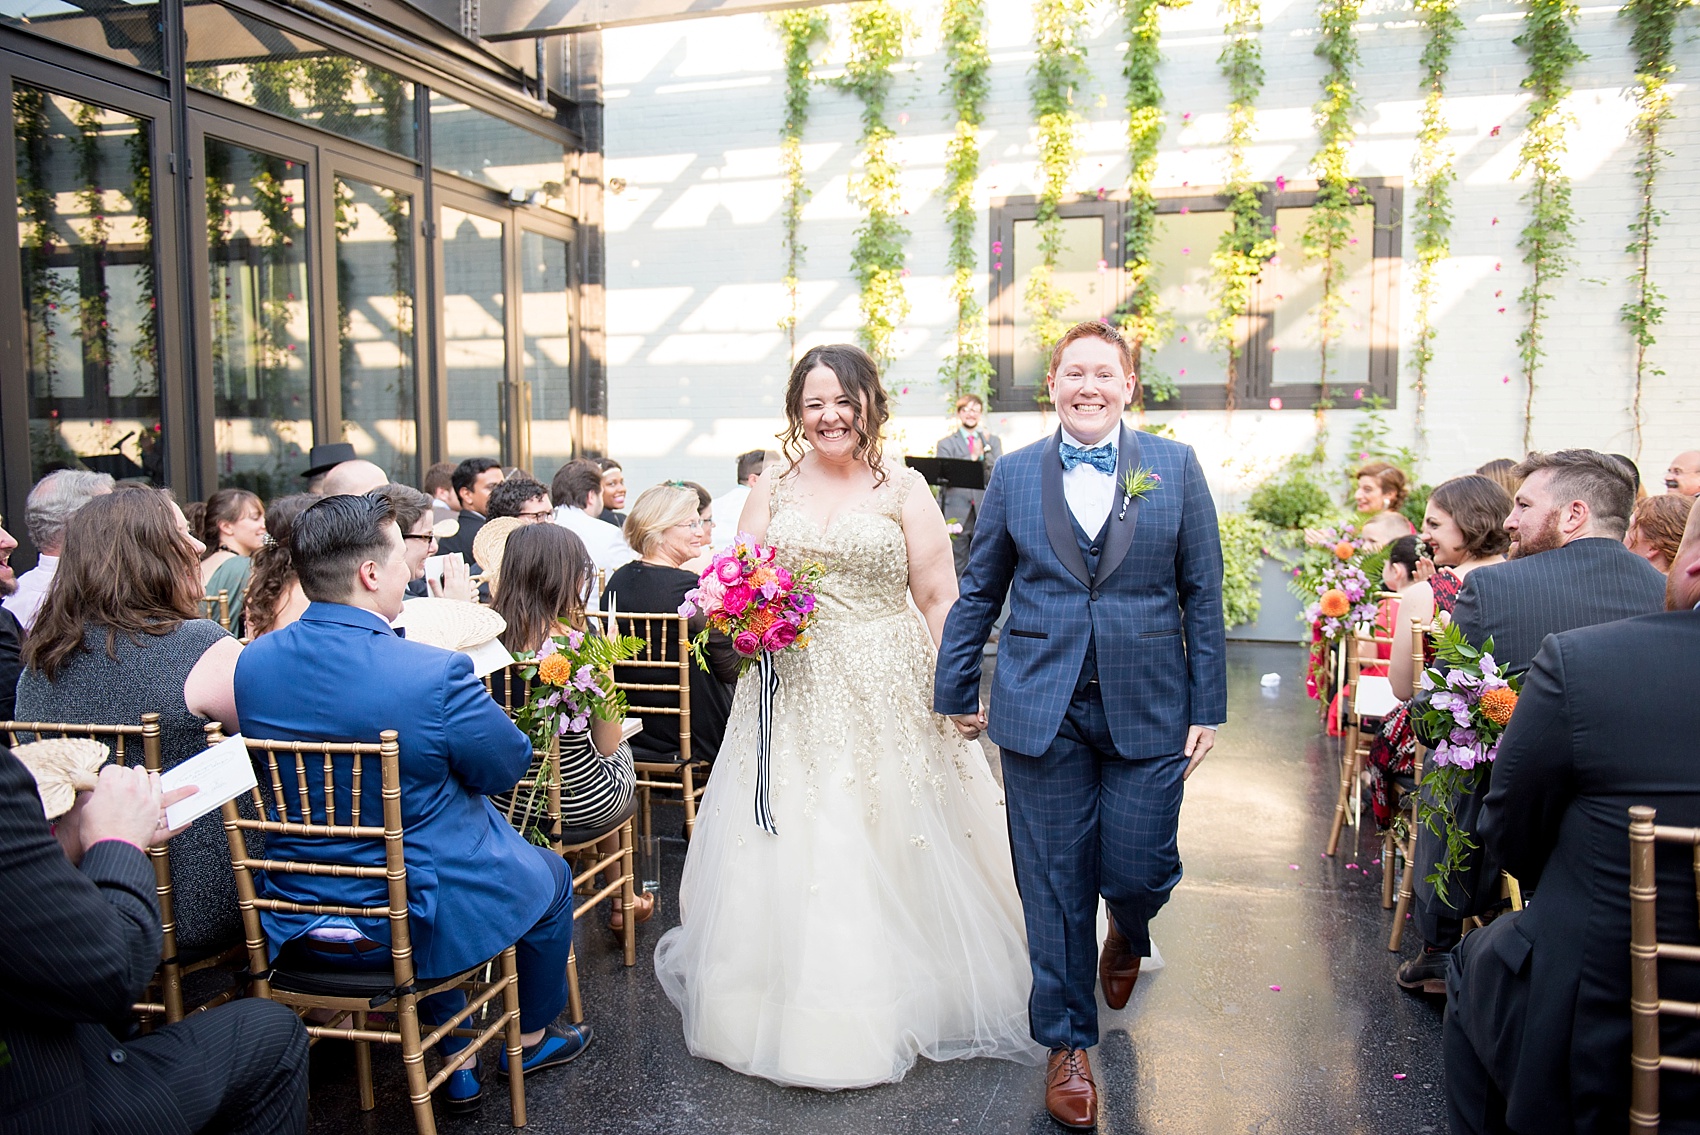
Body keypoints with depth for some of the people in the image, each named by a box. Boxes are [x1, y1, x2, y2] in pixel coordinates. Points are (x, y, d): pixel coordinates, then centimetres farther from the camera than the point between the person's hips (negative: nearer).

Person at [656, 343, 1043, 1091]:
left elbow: (939, 599, -2)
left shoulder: (903, 490, 0)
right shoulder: (773, 489, 7)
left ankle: (896, 1005, 25)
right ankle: (794, 1005, 24)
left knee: (890, 852, 5)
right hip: (794, 698, 2)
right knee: (791, 853, 6)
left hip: (888, 697, -2)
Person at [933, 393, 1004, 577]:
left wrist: (986, 451, -10)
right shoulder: (945, 443, 8)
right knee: (957, 571, 2)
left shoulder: (993, 441, 14)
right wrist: (972, 457, -13)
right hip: (957, 515, -2)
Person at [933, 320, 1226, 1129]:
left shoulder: (1176, 468, 3)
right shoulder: (1014, 474, 5)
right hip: (1041, 711, 1)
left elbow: (1202, 596, 3)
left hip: (1147, 709, 0)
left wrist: (1207, 707, 0)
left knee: (1137, 872, 1)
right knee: (1055, 888, 6)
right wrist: (955, 690, 10)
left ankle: (1128, 932, 40)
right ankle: (1068, 1043, 26)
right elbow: (978, 592, 10)